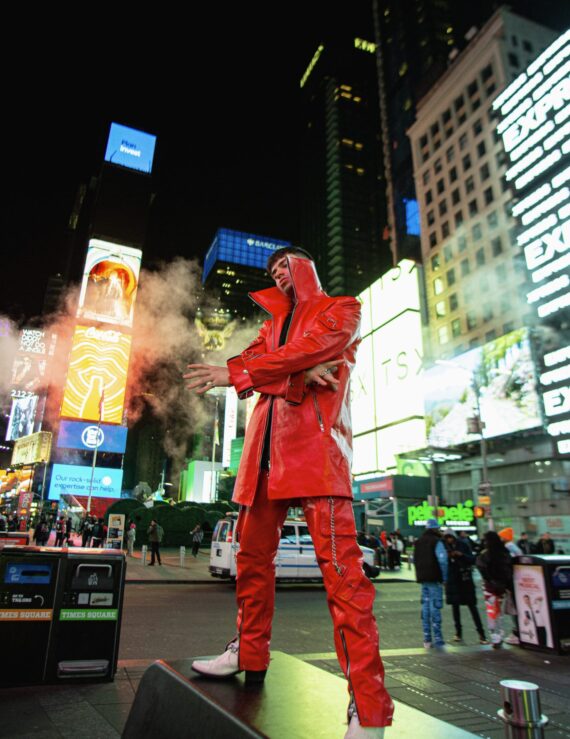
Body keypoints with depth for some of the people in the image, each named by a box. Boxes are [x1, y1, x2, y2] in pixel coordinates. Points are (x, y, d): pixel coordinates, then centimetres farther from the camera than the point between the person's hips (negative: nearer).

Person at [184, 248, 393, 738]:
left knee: (341, 569, -12)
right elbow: (249, 363, 8)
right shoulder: (273, 324, 27)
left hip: (315, 446, -7)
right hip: (267, 450, 7)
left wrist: (234, 375, -11)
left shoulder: (342, 310, 9)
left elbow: (307, 349, -10)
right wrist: (298, 373, -11)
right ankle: (250, 655, 31)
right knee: (252, 558, 13)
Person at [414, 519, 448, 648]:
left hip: (423, 578, 7)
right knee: (435, 606, -2)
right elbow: (442, 560, -19)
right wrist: (444, 576, -10)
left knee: (425, 606, 10)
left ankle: (427, 639, 13)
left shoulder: (419, 541, 13)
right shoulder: (436, 541, -11)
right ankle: (438, 639, 0)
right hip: (434, 578, -6)